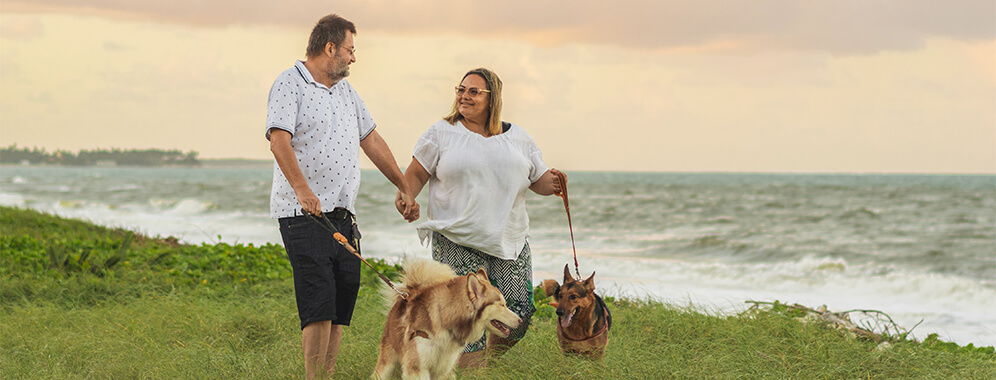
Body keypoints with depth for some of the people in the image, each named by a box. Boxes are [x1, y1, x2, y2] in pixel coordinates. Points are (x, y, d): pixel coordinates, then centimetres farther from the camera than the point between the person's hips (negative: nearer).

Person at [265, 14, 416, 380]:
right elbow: (279, 141, -19)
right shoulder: (289, 84, -6)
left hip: (343, 214, 8)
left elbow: (371, 140, 26)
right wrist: (302, 190, -32)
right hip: (303, 213, -8)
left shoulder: (345, 89, 19)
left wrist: (404, 187, 26)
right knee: (319, 307, -14)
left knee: (342, 305, 5)